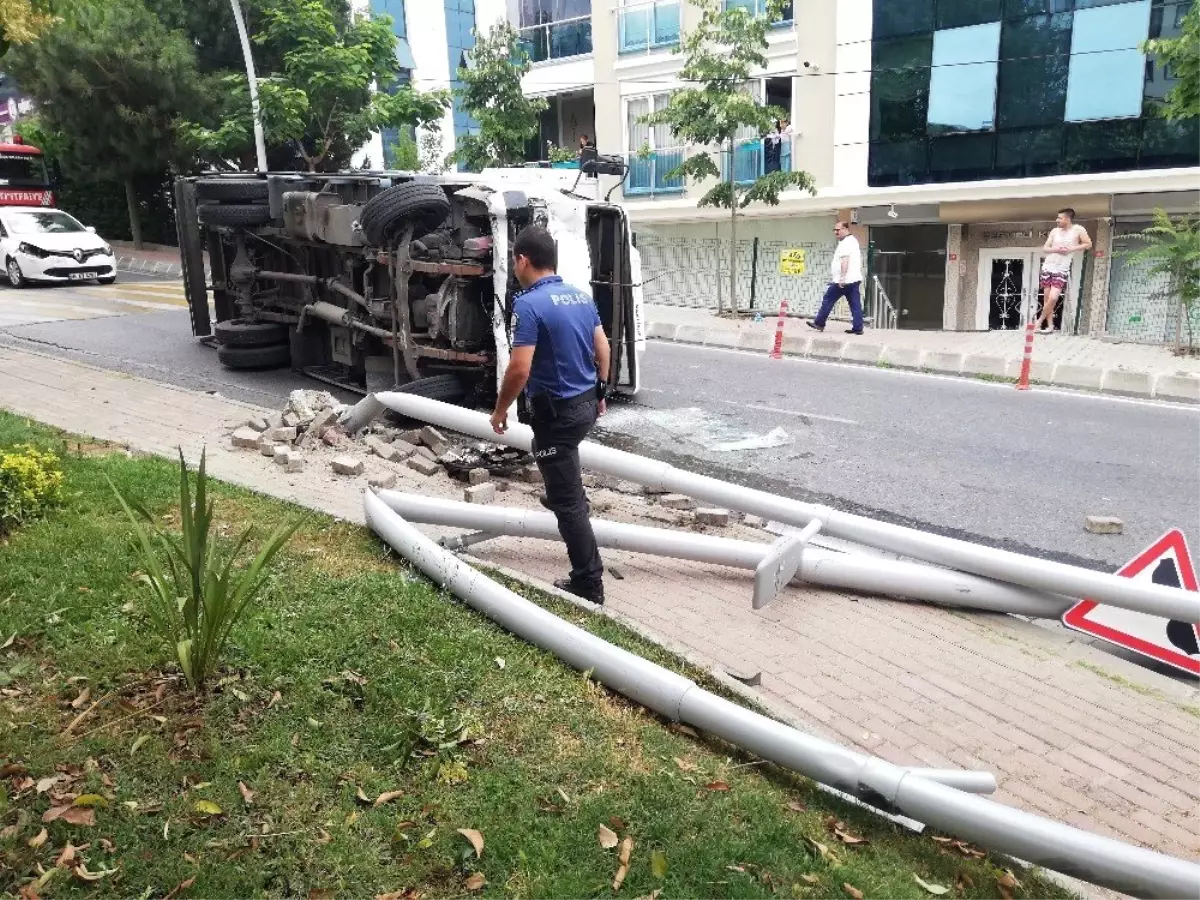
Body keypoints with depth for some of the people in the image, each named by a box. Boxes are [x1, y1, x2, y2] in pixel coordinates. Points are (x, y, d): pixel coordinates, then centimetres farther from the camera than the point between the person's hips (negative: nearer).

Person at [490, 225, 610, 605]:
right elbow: (603, 349, 12)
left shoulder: (529, 304, -20)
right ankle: (568, 502, 63)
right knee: (563, 465, 38)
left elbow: (519, 369, -25)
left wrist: (500, 410, -10)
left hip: (557, 412, -9)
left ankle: (589, 584, 5)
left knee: (568, 501, -1)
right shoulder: (581, 296, 5)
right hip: (586, 404, 9)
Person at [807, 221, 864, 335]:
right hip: (855, 279, 9)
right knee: (855, 304, 4)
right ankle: (858, 328, 0)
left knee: (828, 300, 2)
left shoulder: (845, 242, -12)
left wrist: (842, 278, -25)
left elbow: (845, 261, -22)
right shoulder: (853, 240, 20)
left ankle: (819, 323, 9)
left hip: (844, 280, -9)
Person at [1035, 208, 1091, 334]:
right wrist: (1056, 249, -11)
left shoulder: (1078, 229, -3)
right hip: (1047, 266, 4)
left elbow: (1088, 244, 0)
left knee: (1053, 298, -14)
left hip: (1062, 269, -4)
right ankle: (1050, 325, 13)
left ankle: (1039, 322, 3)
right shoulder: (1055, 231, 7)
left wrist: (1072, 249, -11)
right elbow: (1045, 248, 8)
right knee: (1047, 298, 4)